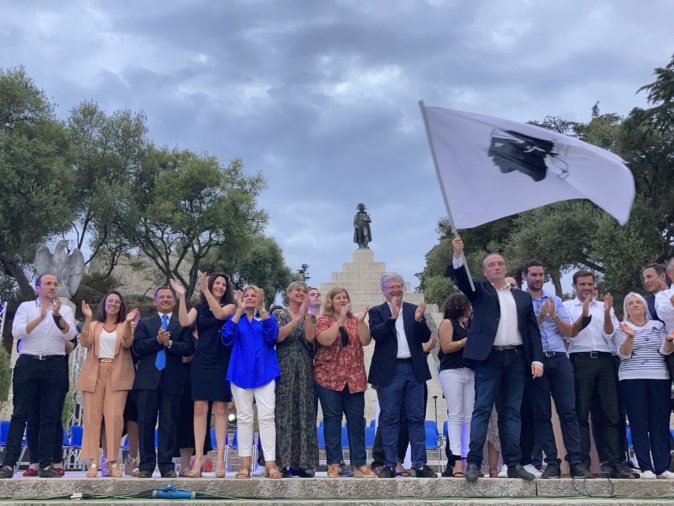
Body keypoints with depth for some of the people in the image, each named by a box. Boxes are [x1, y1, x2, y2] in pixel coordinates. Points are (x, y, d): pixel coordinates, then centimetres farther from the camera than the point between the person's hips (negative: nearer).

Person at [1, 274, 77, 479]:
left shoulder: (65, 310, 11)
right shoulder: (26, 307, 8)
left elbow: (70, 335, -5)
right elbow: (16, 332, -7)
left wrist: (57, 316, -21)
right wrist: (40, 317, -18)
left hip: (55, 366, 1)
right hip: (28, 364, -1)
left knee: (50, 417, 3)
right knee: (20, 414, -3)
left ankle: (46, 465, 6)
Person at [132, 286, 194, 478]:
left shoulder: (183, 324, 12)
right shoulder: (144, 323, 16)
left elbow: (189, 348, -1)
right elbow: (138, 347, 0)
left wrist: (169, 343, -13)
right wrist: (157, 340, -13)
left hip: (172, 381, -1)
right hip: (148, 379, 1)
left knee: (169, 424, 1)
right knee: (146, 423, 1)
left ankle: (167, 466, 6)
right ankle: (146, 465, 8)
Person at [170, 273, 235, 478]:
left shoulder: (230, 306, 6)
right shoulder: (199, 308, 11)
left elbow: (220, 314, -17)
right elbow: (184, 322, -7)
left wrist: (205, 291, -21)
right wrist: (182, 297, -13)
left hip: (222, 363, -2)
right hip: (201, 362, 2)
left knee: (220, 409, -2)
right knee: (200, 409, -3)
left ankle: (220, 458, -2)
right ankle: (198, 457, -2)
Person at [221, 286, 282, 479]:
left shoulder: (266, 318, 13)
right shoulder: (236, 318, 13)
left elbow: (272, 336, -9)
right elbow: (227, 338, -7)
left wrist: (261, 310, -18)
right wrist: (239, 311, -16)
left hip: (264, 372, -1)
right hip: (241, 372, 1)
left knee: (267, 416, -9)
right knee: (244, 418, 1)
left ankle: (270, 463, -10)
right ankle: (245, 464, 3)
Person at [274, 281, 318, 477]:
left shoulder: (310, 317, 13)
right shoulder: (279, 314, 6)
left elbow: (310, 337, -6)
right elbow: (279, 336, -12)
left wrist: (305, 313, -12)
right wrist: (298, 317, -16)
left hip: (304, 371, 3)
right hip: (283, 370, -3)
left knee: (304, 414, 0)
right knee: (283, 413, -6)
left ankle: (298, 462, 5)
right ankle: (281, 463, -3)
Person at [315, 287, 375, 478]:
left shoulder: (355, 321, 13)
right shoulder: (323, 320, 2)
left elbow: (365, 341, -1)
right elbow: (325, 340, -17)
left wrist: (361, 321, -11)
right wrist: (340, 320, -19)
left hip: (354, 378, 3)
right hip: (329, 377, -3)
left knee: (357, 419, 2)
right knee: (332, 419, -1)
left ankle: (359, 463, 8)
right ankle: (333, 464, 4)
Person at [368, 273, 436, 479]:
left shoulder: (414, 310, 11)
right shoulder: (377, 312, 6)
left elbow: (426, 338, 3)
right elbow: (376, 334, -11)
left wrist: (419, 320, -16)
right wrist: (392, 317, -23)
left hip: (414, 369, 2)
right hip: (389, 371, -2)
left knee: (417, 418, 5)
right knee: (390, 419, 3)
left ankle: (420, 465, 9)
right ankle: (390, 465, 9)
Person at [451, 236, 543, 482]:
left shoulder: (523, 297, 18)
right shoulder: (480, 290, 11)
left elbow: (533, 330, 13)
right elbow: (462, 279, -9)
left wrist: (537, 358, 2)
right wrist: (458, 255, -26)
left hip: (517, 358, 3)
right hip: (489, 357, -3)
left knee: (512, 412, 5)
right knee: (482, 410, -6)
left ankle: (514, 464, 7)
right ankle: (473, 462, -6)